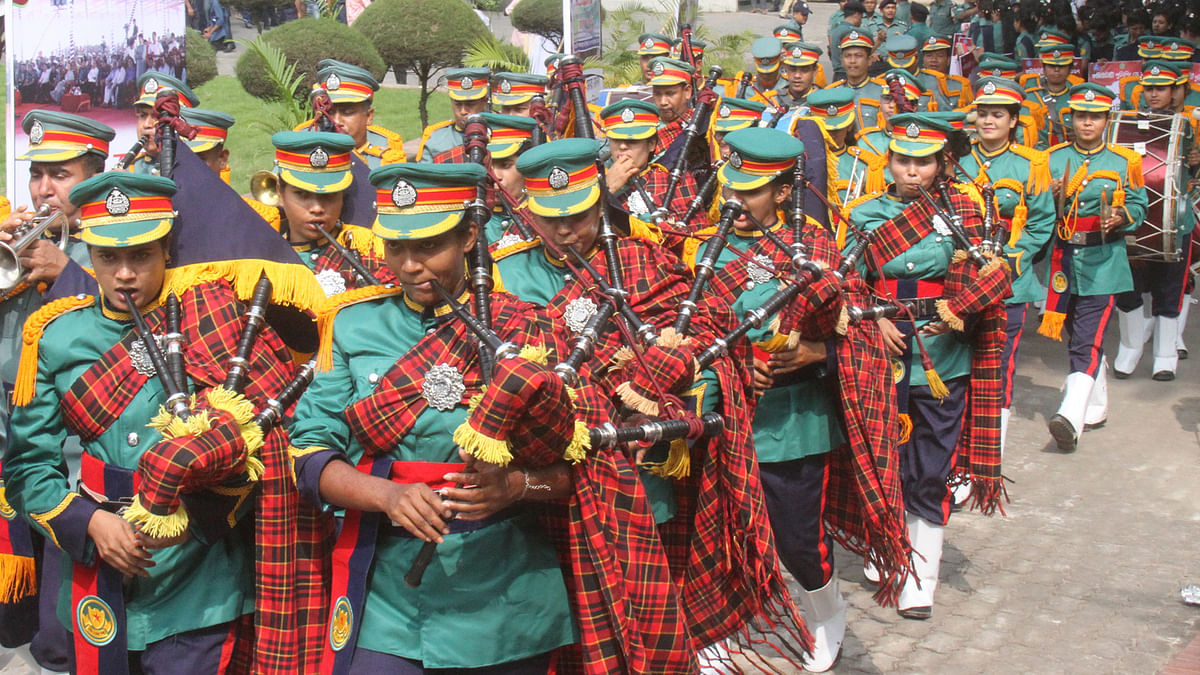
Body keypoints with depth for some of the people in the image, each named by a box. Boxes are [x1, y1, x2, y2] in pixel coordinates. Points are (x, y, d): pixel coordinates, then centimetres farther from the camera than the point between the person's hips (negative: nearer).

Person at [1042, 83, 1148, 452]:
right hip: (1064, 259, 3)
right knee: (1078, 337, 14)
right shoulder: (1053, 158, 6)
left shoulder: (1124, 161, 3)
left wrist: (1121, 217, -14)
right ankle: (1096, 407, 32)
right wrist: (1052, 198, -13)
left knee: (1087, 342, -13)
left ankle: (1072, 418, -22)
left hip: (1103, 262, -3)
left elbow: (1138, 206, 7)